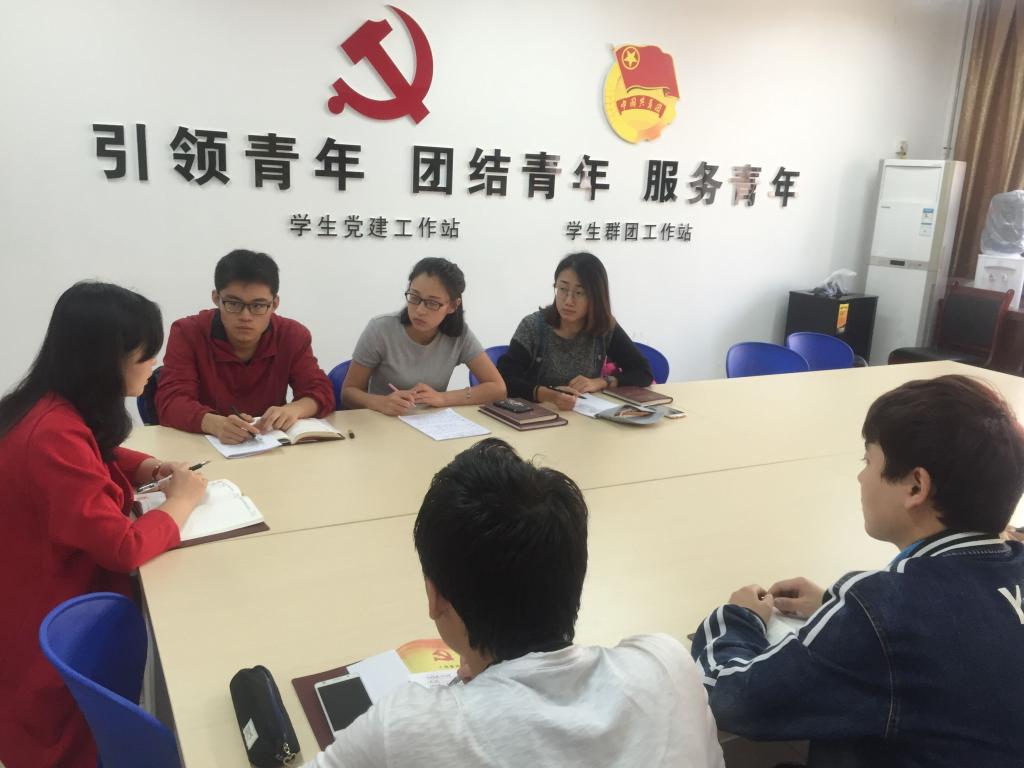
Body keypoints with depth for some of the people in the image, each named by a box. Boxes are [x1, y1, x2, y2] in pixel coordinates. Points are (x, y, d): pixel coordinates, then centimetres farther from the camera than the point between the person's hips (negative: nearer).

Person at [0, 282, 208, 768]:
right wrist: (180, 502, -14)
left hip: (61, 587, 9)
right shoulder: (54, 435, -32)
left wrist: (142, 468, 1)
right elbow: (124, 546, -32)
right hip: (51, 628, -9)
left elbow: (92, 463, 21)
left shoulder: (56, 408, -1)